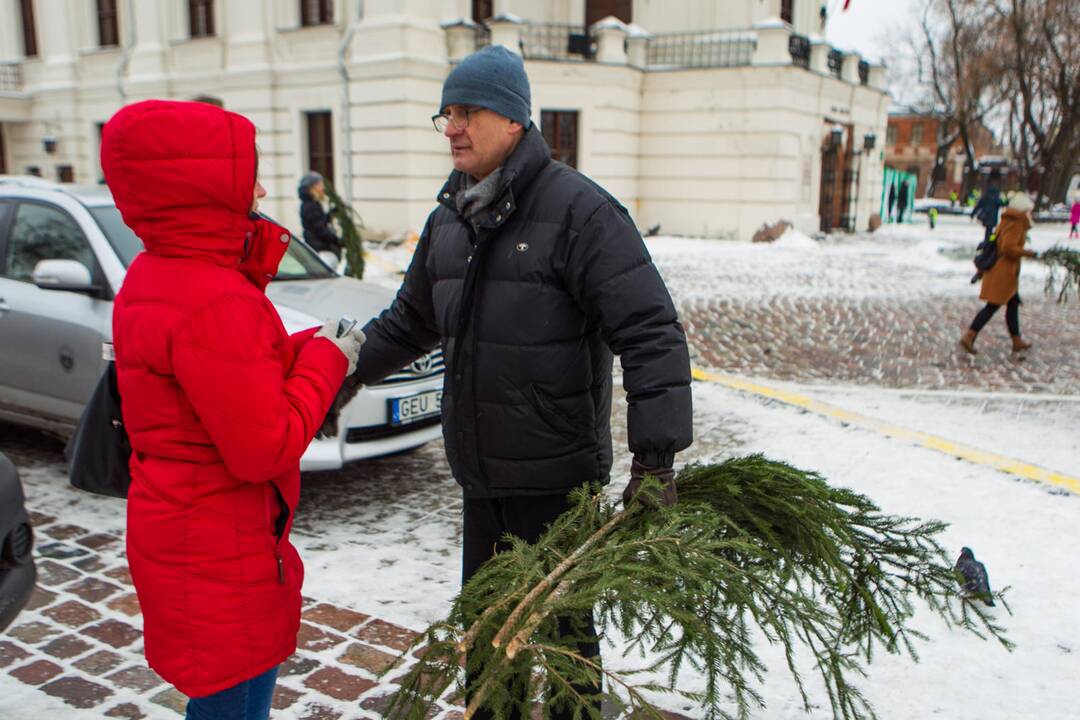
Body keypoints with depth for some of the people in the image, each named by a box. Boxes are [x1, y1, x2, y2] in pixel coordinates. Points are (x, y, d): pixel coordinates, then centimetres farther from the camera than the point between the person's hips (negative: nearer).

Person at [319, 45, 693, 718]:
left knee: (560, 622, 9)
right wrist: (345, 376, 17)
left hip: (557, 476, -7)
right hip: (480, 472, 7)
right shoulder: (450, 216, 9)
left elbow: (651, 332, -21)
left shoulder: (579, 207, -16)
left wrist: (656, 457, -28)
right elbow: (411, 321, 22)